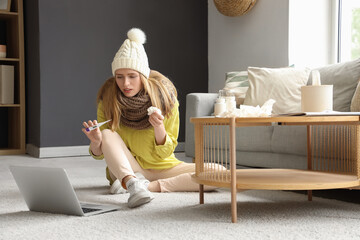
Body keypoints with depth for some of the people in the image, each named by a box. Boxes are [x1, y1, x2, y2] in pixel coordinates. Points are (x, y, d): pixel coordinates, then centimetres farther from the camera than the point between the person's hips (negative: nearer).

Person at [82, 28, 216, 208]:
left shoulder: (165, 97, -13)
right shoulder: (108, 99, -11)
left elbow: (164, 153, -9)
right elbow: (99, 154, -6)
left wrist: (159, 128, -30)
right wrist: (96, 142, -29)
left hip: (162, 167, 1)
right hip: (126, 168, 0)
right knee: (107, 134, -27)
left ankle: (151, 185, -24)